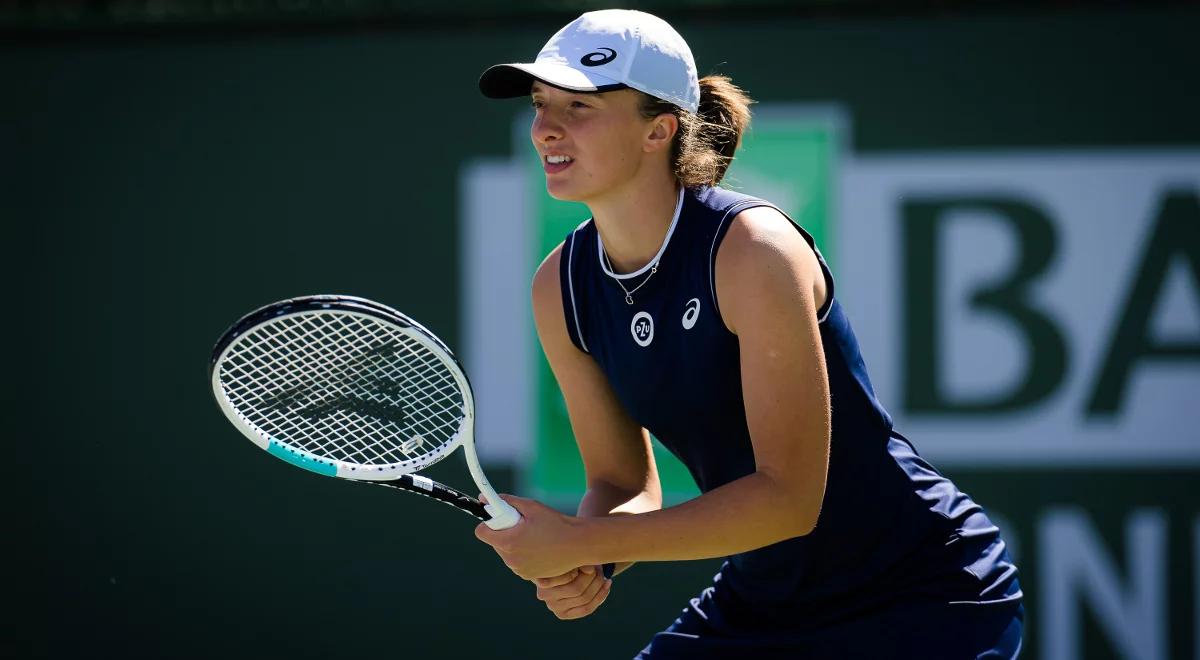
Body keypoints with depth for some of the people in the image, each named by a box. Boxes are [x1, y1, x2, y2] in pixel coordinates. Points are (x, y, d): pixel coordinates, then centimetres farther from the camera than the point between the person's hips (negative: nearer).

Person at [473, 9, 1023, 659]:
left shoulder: (752, 251, -24)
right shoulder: (560, 288, -3)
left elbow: (788, 497, -27)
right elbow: (622, 483, 6)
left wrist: (579, 542, -28)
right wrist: (577, 564, -18)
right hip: (758, 606, 7)